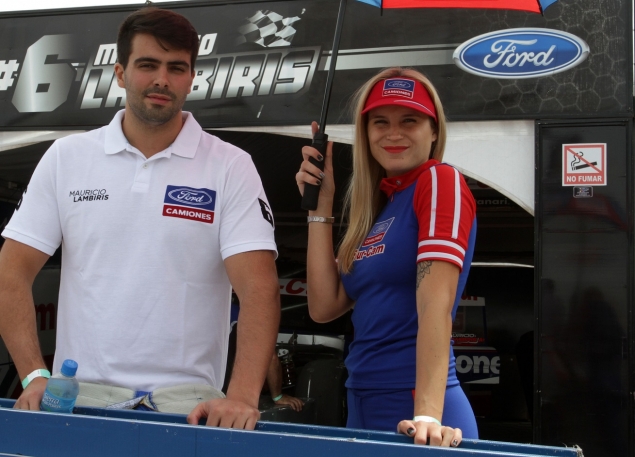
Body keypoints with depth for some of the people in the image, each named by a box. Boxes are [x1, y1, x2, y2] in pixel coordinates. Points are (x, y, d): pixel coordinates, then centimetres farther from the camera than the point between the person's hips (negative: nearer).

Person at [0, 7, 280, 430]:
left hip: (184, 397, -1)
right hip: (79, 392, 2)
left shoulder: (231, 167, 0)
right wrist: (35, 375, -7)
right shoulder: (66, 157, 7)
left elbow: (259, 287, -9)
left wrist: (242, 397, -22)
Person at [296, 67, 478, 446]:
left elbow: (435, 302, -20)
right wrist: (321, 204, 3)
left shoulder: (440, 181, -8)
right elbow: (325, 306, 6)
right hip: (363, 411, 8)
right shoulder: (373, 208, 14)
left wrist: (428, 415, -29)